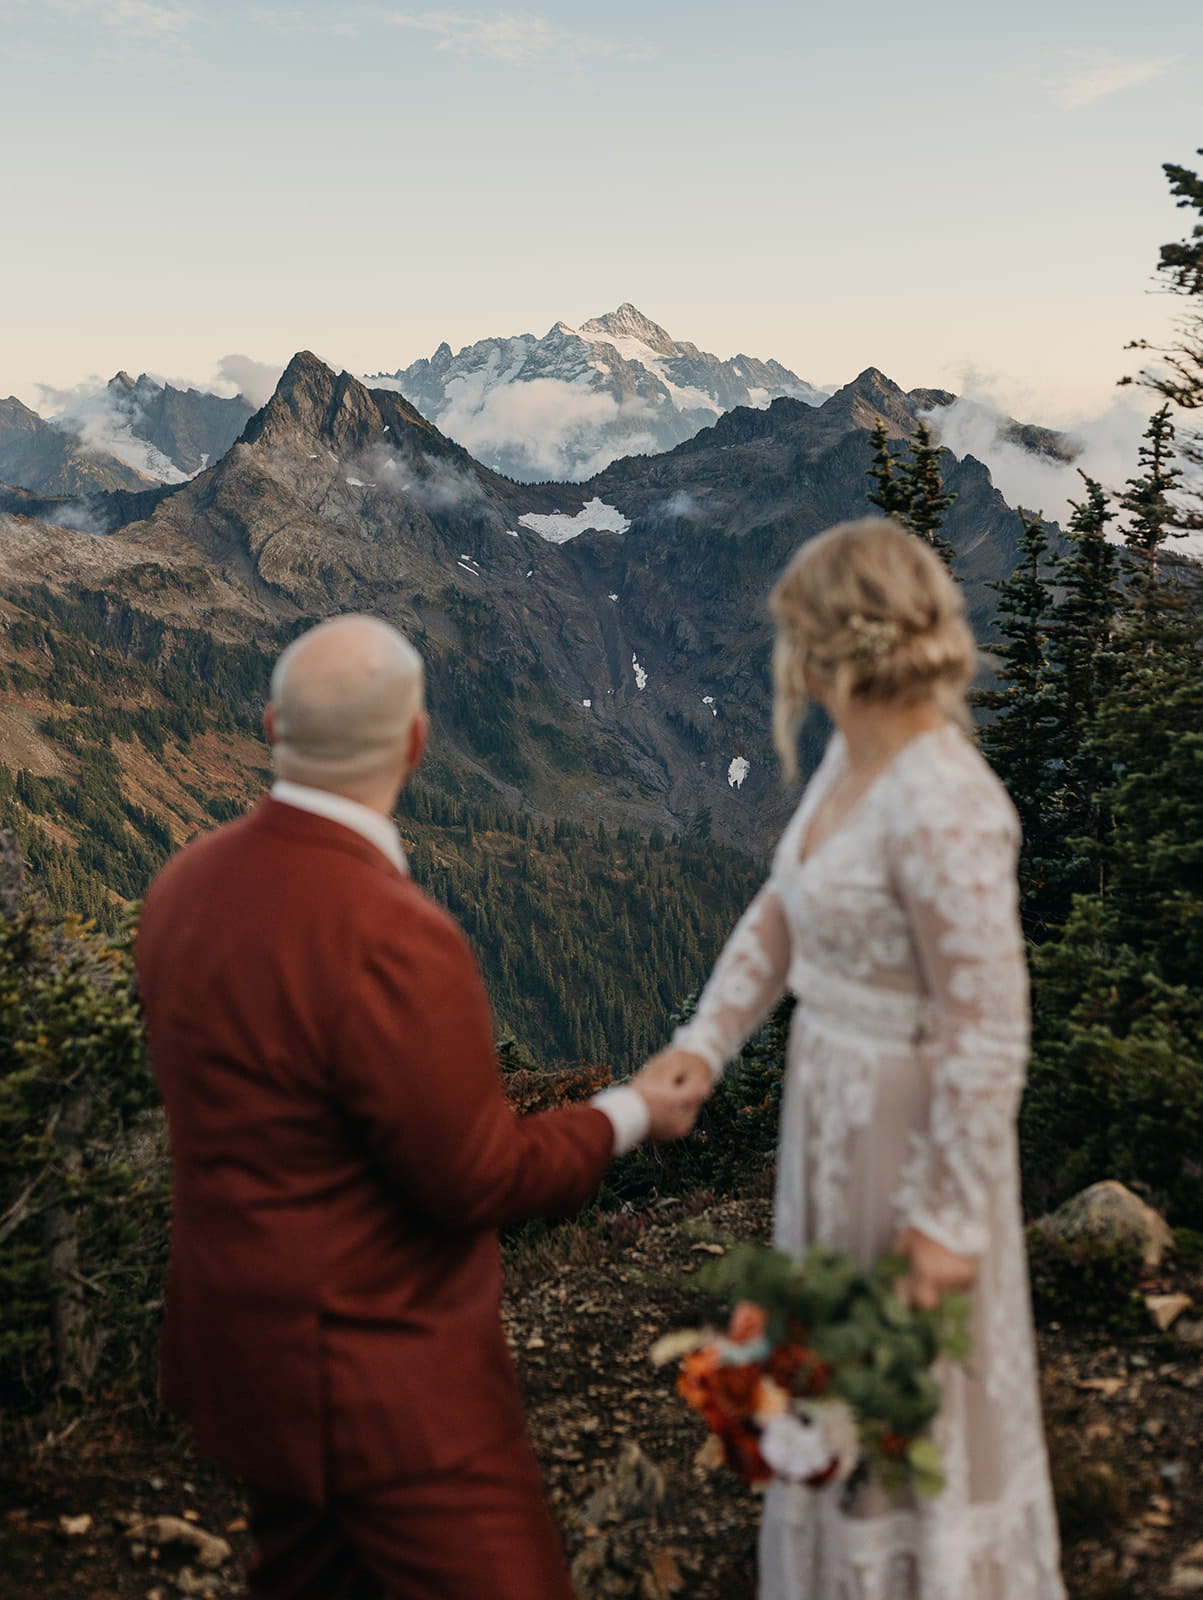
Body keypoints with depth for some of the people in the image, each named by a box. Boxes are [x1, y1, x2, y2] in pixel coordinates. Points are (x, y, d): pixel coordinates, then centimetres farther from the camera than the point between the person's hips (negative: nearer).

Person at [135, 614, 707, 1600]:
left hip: (252, 1350, 9)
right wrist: (628, 1116, -5)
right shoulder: (392, 941, -30)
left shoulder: (187, 883, -4)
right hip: (381, 1384, -9)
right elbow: (479, 1181, -21)